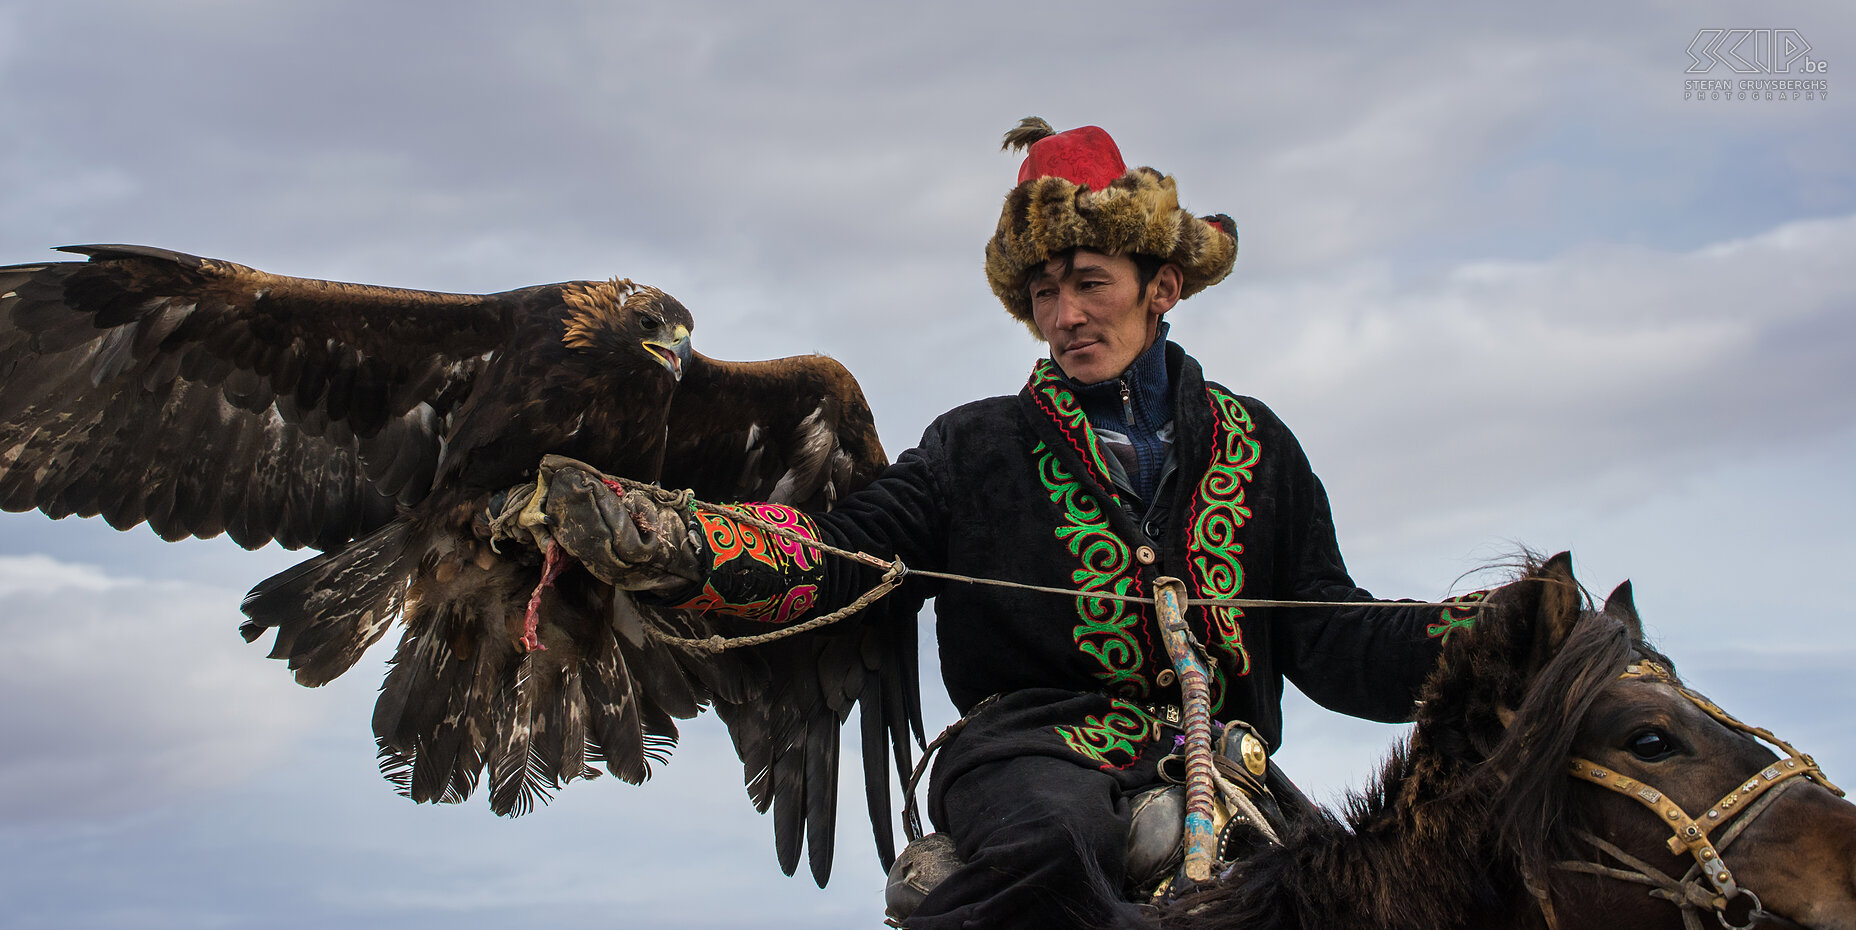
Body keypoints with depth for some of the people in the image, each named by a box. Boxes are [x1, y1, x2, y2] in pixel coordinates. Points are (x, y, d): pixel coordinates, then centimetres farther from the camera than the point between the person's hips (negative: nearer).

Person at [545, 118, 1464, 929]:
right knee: (1052, 841, -38)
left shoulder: (1251, 443, 19)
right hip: (1036, 744, -2)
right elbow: (838, 553, 3)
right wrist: (665, 548, -15)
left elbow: (1326, 635, 14)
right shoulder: (979, 448, 15)